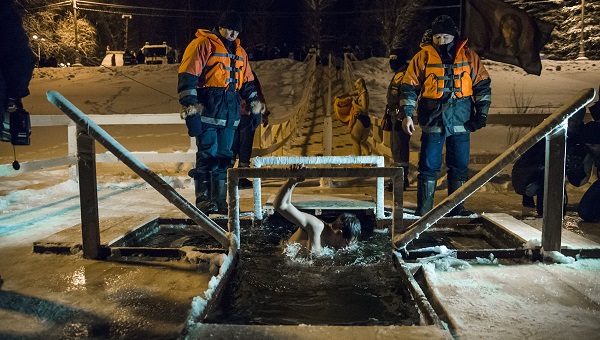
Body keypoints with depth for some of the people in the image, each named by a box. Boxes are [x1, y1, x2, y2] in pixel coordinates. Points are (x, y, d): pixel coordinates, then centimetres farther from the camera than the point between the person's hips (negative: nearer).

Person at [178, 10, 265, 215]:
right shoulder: (202, 45, -2)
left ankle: (219, 200, 14)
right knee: (208, 154, -8)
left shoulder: (239, 52, 21)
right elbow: (187, 75, -9)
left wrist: (253, 100, 14)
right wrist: (189, 103, -17)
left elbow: (247, 81, 27)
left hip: (230, 112, 7)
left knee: (224, 156, 7)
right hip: (207, 110, -6)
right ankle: (203, 199, 1)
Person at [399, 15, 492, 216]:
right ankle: (423, 209, 8)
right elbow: (409, 87, 1)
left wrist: (481, 113, 2)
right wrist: (406, 114, -8)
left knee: (460, 167, 8)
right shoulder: (423, 56, 2)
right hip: (432, 122, -2)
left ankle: (457, 207, 20)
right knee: (428, 166, 0)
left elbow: (483, 85, 10)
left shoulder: (469, 56, 6)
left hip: (461, 122, 2)